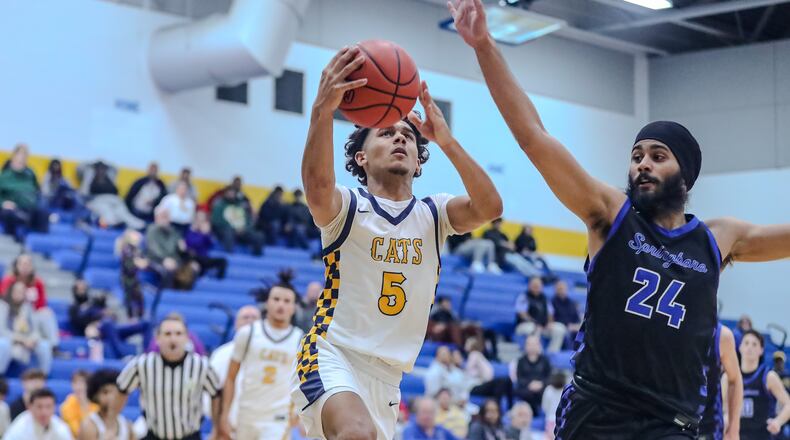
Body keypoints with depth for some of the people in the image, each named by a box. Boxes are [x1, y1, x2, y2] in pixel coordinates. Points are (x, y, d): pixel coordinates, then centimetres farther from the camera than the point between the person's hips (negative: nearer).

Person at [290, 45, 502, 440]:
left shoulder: (433, 214, 6)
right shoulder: (348, 207, -6)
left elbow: (490, 207, -15)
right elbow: (317, 184, -31)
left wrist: (446, 140, -25)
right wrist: (322, 110, -46)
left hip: (387, 377, 6)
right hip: (333, 357, -6)